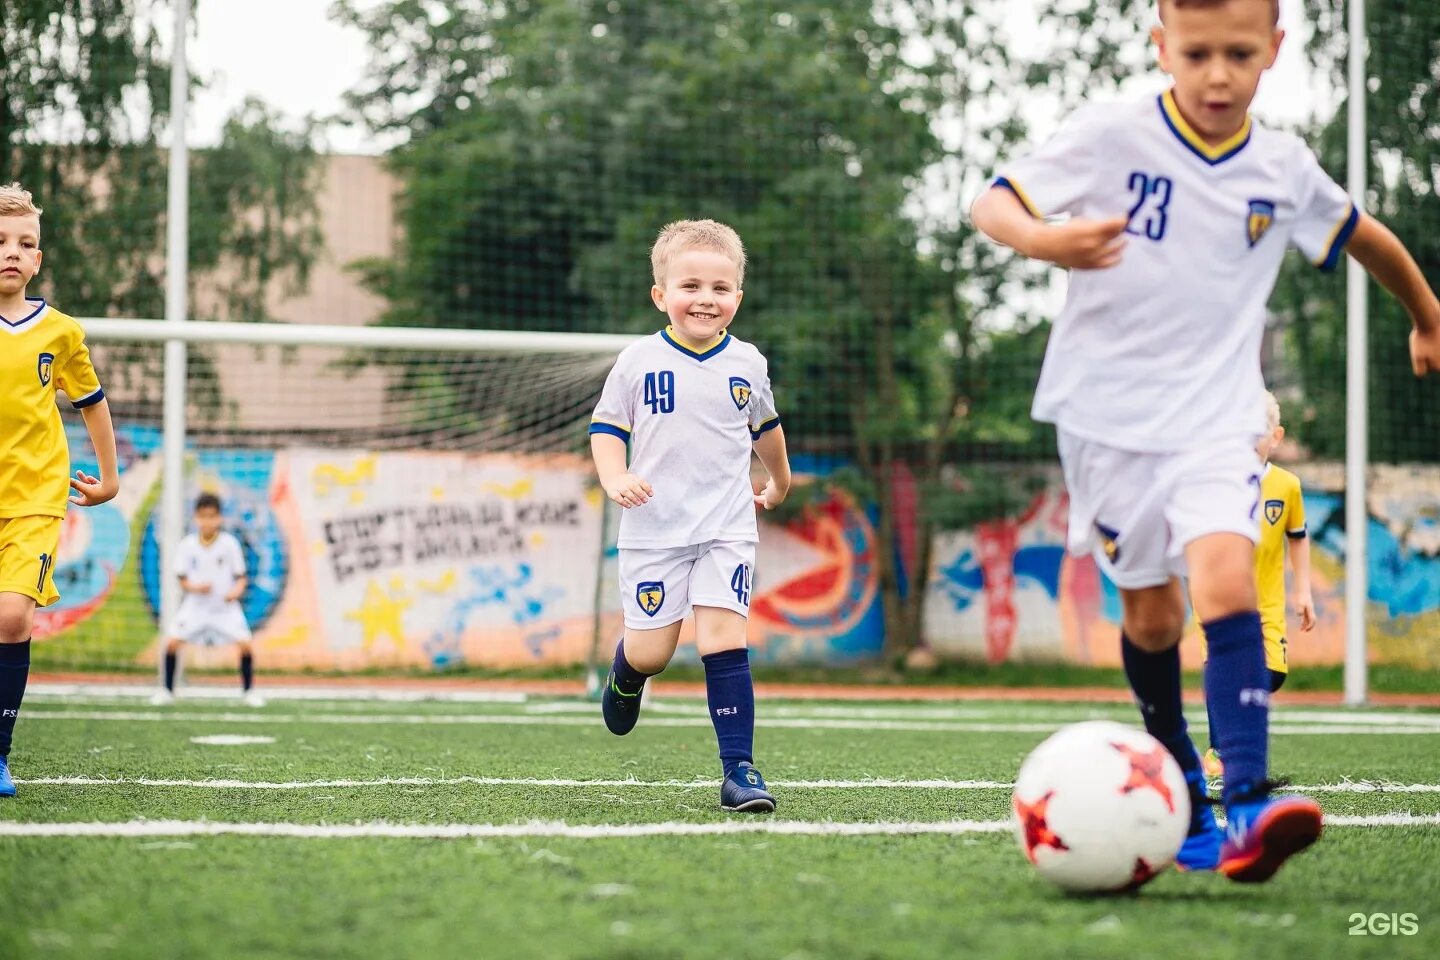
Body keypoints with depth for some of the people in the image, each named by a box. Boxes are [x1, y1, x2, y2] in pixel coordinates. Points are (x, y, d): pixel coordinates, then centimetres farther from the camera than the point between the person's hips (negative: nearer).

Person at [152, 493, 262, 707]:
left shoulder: (230, 543, -10)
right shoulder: (187, 545, -8)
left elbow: (241, 577, -4)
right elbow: (182, 579, -2)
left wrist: (237, 590, -25)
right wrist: (195, 587, -23)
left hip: (225, 605, -1)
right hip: (195, 605, 1)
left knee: (244, 643, -15)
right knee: (172, 642, -13)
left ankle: (248, 691, 4)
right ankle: (167, 691, 5)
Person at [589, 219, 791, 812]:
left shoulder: (747, 364, 5)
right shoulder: (639, 361, -3)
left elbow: (765, 425, 24)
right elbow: (606, 427, 1)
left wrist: (779, 481, 37)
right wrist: (615, 479, -18)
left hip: (727, 528, 1)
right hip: (654, 529, -1)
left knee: (724, 640, -11)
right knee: (651, 650, 1)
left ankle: (739, 768, -9)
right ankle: (626, 675, 39)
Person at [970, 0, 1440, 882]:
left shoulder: (1284, 170, 2)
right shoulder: (1111, 137, -8)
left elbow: (1362, 236, 21)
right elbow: (994, 203, -8)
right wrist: (1046, 241, -31)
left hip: (1216, 418, 1)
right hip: (1108, 412, -1)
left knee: (1226, 573, -22)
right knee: (1150, 612, 7)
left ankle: (1246, 807, -30)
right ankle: (1182, 785, 33)